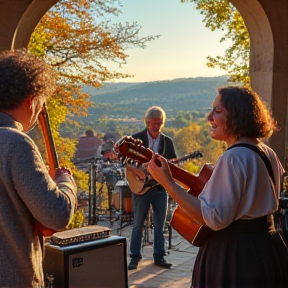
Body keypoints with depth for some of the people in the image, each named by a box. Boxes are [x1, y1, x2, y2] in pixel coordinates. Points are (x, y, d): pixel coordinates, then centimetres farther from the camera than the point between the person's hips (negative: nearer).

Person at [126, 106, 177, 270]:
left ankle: (159, 256, 18)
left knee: (160, 225, 7)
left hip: (161, 187, 2)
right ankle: (135, 257, 15)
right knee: (138, 224, 5)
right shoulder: (136, 139, -1)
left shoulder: (167, 141, 6)